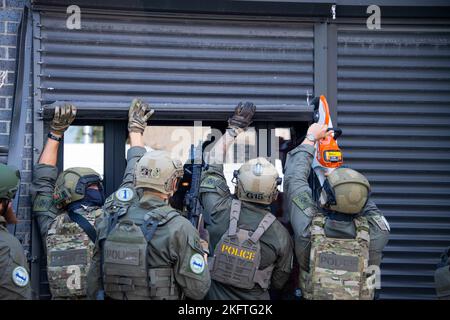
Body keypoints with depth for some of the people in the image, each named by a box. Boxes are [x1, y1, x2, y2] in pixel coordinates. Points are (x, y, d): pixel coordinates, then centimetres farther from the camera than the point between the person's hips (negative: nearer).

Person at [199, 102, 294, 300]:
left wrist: (235, 127, 4)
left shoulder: (221, 211, -20)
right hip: (255, 298, 0)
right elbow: (279, 282, -1)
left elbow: (213, 167, -4)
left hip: (216, 294, 1)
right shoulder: (280, 235, -16)